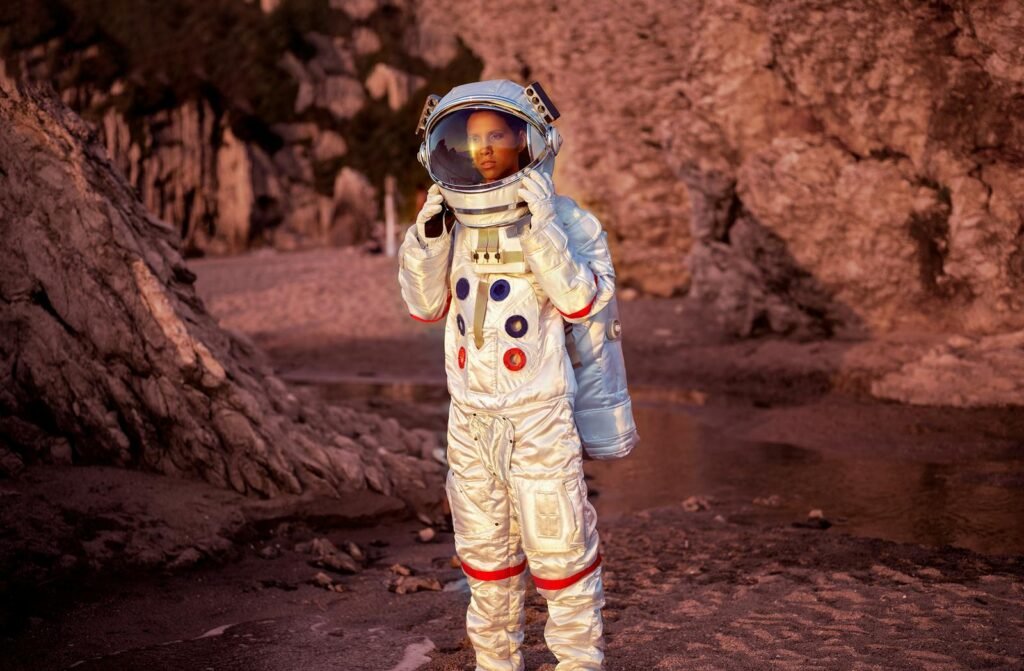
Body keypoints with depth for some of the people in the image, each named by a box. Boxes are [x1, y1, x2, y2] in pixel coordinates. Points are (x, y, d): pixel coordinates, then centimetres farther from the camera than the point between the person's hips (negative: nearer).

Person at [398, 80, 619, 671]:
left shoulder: (566, 221, -8)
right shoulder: (458, 224, 5)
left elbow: (581, 300, -20)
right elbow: (425, 305, 2)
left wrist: (542, 226, -27)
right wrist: (428, 232, -9)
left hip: (539, 417, -5)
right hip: (470, 416, 5)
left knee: (560, 549, 1)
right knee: (486, 551, 16)